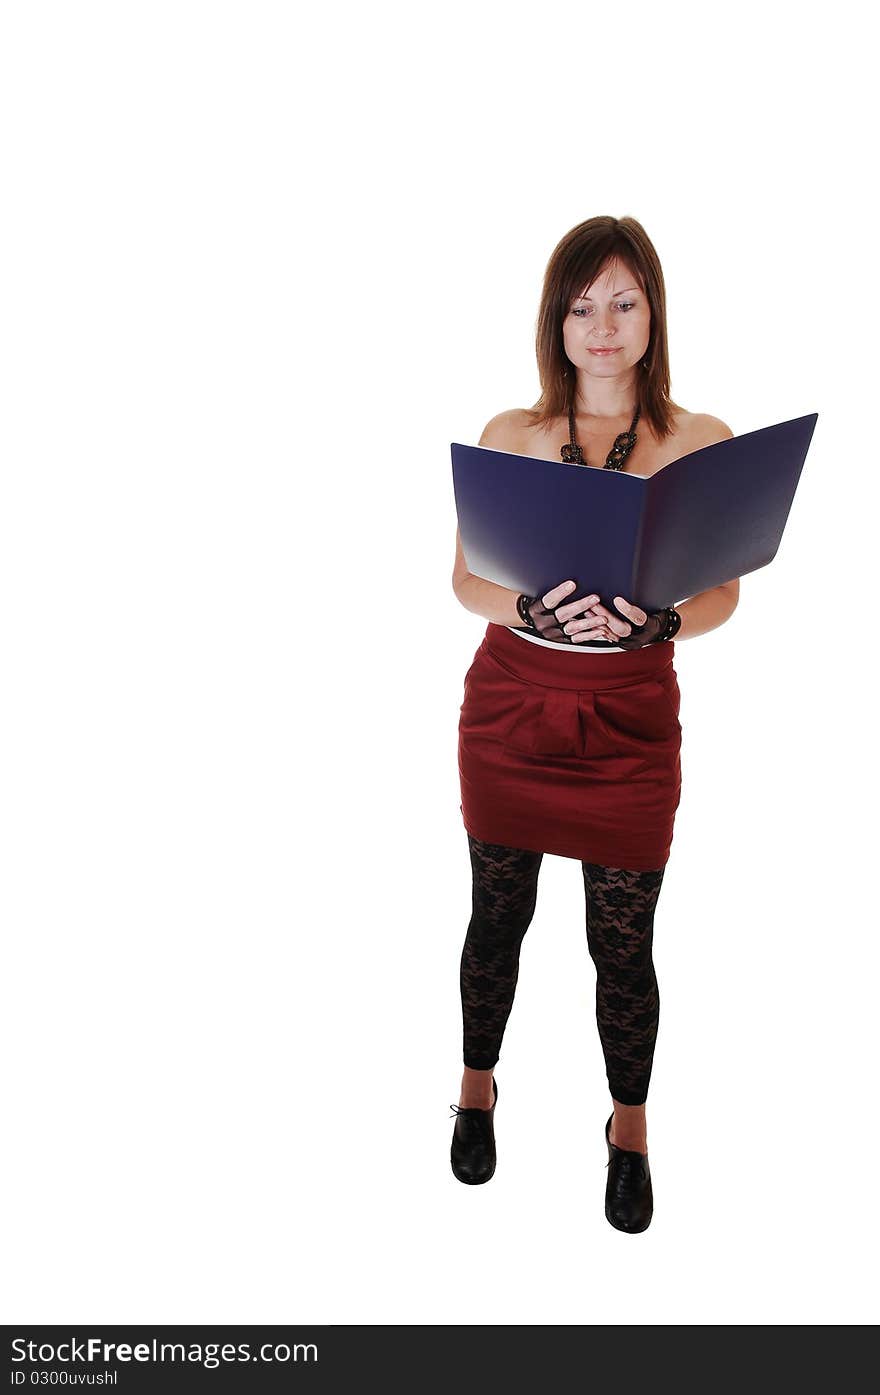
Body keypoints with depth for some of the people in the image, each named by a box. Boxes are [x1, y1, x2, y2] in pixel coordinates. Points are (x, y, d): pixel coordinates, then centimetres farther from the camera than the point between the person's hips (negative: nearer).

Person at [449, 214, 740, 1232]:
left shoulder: (704, 442, 0)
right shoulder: (508, 434, 1)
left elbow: (724, 593, 1)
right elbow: (465, 581, 0)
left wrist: (663, 621, -21)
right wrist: (534, 609, -21)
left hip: (630, 720, 0)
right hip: (511, 707, 1)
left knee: (624, 941, 6)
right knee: (498, 914, 13)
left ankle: (629, 1128, 33)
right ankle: (477, 1090, 40)